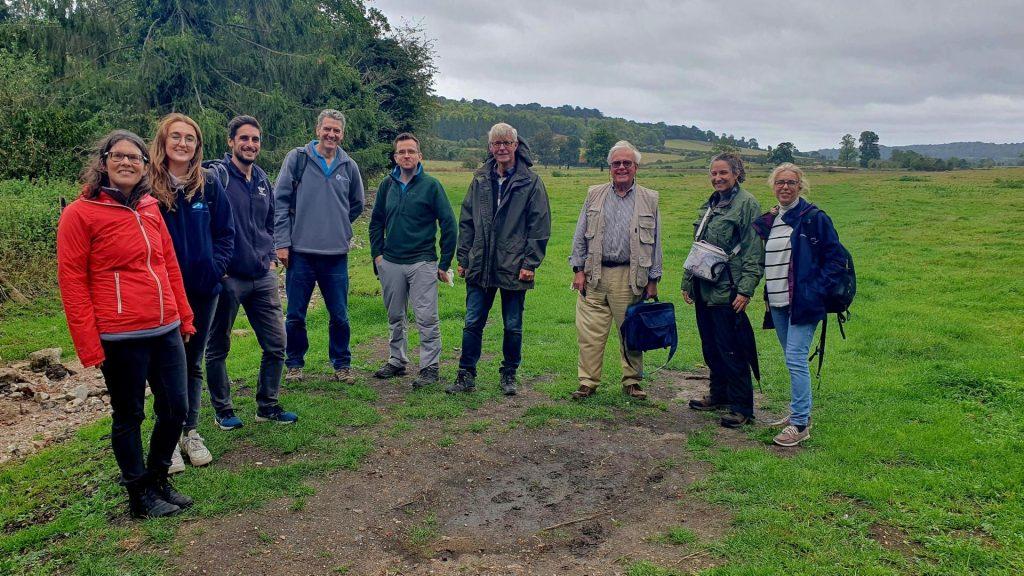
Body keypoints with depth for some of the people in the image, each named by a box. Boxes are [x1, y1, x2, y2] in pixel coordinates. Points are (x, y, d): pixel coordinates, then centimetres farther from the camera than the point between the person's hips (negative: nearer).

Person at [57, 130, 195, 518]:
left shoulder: (149, 209, 9)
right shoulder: (80, 214, -7)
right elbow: (72, 282, -8)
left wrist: (184, 317, 15)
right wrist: (89, 346, -10)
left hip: (167, 331, 6)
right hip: (121, 338, -5)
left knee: (175, 409, 12)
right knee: (129, 416, 9)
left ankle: (158, 481, 34)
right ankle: (139, 495, 27)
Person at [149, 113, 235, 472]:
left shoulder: (209, 186, 2)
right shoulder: (148, 187, -7)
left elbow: (225, 232, 5)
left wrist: (216, 267, -8)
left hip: (203, 291, 3)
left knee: (193, 363, 14)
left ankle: (191, 432, 28)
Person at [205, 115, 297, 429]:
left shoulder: (262, 179, 10)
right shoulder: (215, 176, -11)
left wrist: (269, 257, 13)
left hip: (263, 277, 6)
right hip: (227, 278, -6)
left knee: (276, 344, 9)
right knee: (217, 349, 8)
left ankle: (268, 405, 24)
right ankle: (223, 410, 24)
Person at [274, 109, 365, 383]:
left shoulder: (349, 166, 7)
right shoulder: (297, 159, -1)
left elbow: (356, 205, 23)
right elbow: (280, 201, -2)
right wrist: (282, 242, -7)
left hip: (336, 255, 2)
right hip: (300, 251, -2)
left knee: (339, 316, 8)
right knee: (296, 316, 7)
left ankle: (342, 364, 24)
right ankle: (295, 364, 24)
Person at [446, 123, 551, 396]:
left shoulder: (531, 182, -3)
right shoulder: (480, 179, 8)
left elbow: (540, 227, -5)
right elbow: (466, 221, 11)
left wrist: (530, 263, -10)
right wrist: (463, 258, 7)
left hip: (514, 268, -3)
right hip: (480, 266, 3)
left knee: (513, 327, 9)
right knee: (473, 323, 6)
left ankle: (509, 374, 24)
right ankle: (466, 375, 16)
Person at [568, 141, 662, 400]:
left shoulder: (649, 199, 7)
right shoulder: (595, 195, 9)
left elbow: (655, 242, 7)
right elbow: (580, 235, 10)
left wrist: (653, 280, 3)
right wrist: (578, 269, 2)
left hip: (631, 278, 0)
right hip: (595, 275, 1)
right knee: (590, 332, 0)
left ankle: (632, 381, 22)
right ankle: (588, 382, 10)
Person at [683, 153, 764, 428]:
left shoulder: (746, 203, -8)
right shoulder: (710, 204, 16)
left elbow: (754, 251, -13)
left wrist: (745, 290, -19)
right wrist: (688, 281, 19)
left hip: (727, 290, -8)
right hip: (704, 289, 8)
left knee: (731, 350, -4)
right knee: (710, 346, 15)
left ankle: (742, 408, 6)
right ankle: (719, 394, 30)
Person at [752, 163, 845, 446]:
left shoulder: (814, 218, -7)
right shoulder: (768, 221, 11)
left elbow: (836, 257, -6)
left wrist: (815, 290, -12)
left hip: (803, 303, -6)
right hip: (777, 303, 7)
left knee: (796, 358, -11)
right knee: (793, 359, 15)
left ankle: (800, 424, -4)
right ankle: (800, 411, 27)